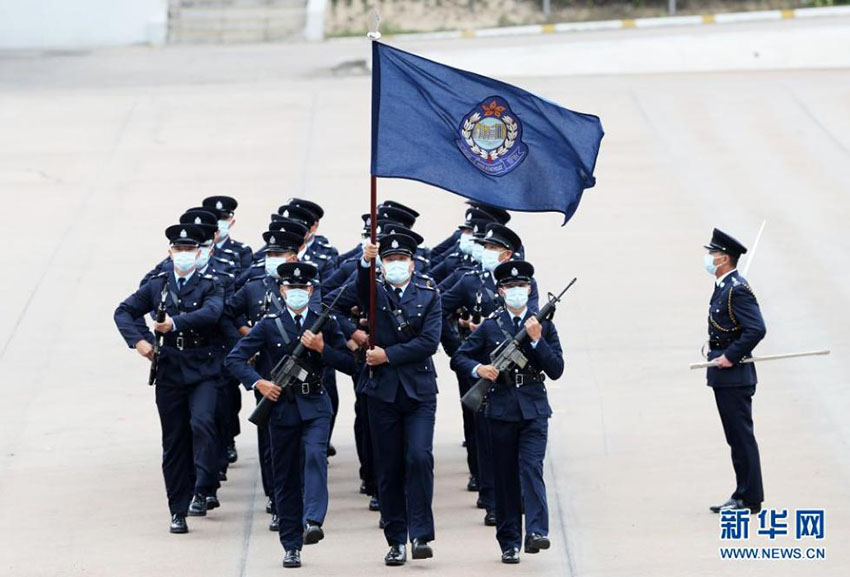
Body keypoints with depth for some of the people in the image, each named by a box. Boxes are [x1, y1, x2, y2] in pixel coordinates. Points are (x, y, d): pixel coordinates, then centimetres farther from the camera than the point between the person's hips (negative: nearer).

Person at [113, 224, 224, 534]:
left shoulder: (210, 286, 1)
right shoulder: (156, 285, 9)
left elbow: (211, 313, -19)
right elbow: (124, 311, 12)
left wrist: (175, 322, -31)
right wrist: (138, 340, -5)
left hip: (203, 371, -2)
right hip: (168, 372, 2)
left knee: (202, 423, -25)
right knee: (174, 442, 4)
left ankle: (203, 490, -14)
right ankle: (178, 511, 10)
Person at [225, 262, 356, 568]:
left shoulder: (325, 323, 7)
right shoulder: (269, 325, 3)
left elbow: (349, 364, 5)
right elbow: (234, 359, 1)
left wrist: (322, 348, -10)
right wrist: (257, 382, -13)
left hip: (315, 405, 0)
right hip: (281, 406, 0)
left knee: (315, 455, -27)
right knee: (285, 477, 2)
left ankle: (312, 521, -35)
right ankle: (291, 546, 9)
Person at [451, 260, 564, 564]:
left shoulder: (544, 326, 7)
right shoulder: (489, 327, 7)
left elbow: (556, 370, 1)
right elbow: (458, 358, 9)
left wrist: (537, 339, -11)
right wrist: (478, 368, -11)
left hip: (533, 410, -1)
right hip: (501, 410, 1)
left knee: (531, 467, -17)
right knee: (505, 477, 3)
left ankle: (536, 532, -25)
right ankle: (509, 543, 7)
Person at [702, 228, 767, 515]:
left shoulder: (738, 290, -18)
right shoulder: (723, 286, 12)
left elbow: (756, 329, -26)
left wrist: (730, 357, -21)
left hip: (735, 375, -10)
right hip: (723, 376, 10)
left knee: (742, 436, -5)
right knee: (736, 437, 14)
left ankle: (749, 499, 0)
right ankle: (743, 495, 20)